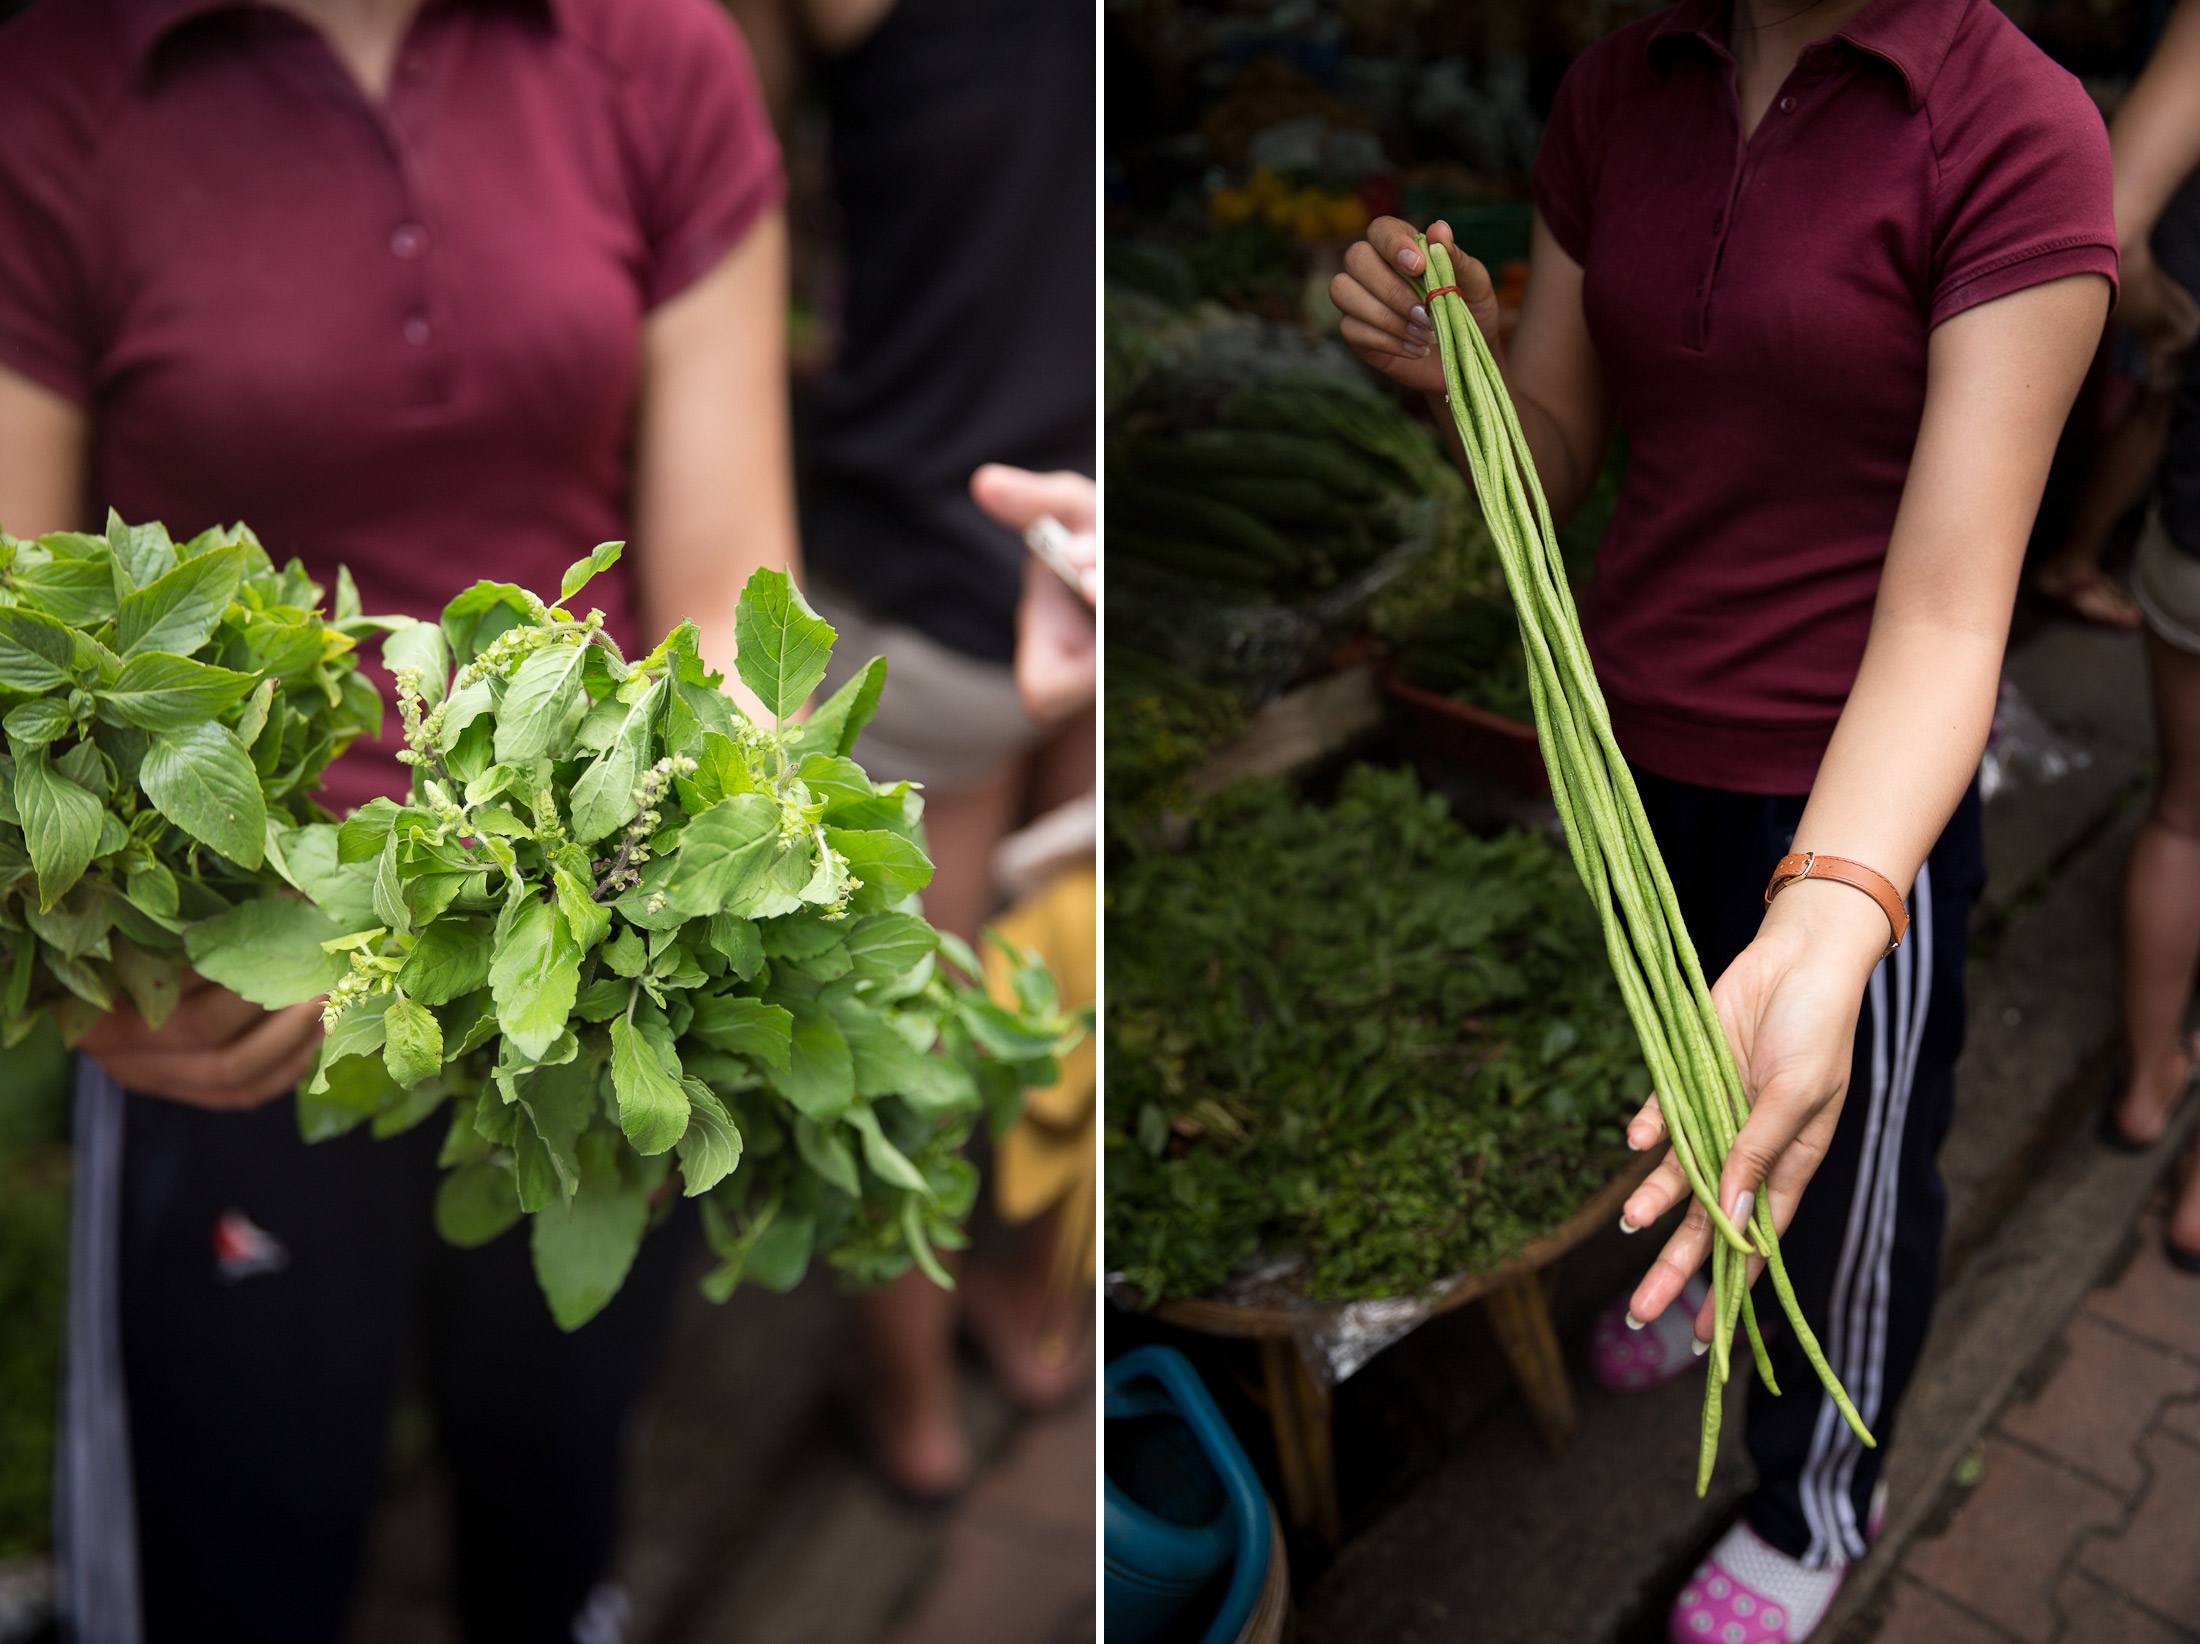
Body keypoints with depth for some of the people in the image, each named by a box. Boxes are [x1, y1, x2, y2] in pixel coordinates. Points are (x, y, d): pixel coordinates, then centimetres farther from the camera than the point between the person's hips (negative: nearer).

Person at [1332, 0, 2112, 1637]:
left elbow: (1949, 602, -25)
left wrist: (1827, 938, -40)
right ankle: (1697, 1280, 63)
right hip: (1624, 744, 5)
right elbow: (1557, 459, 4)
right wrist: (1456, 373, -19)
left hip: (1856, 806, -4)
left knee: (1842, 1186, 17)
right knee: (1663, 1087, 28)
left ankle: (1814, 1509, 47)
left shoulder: (2019, 134, -19)